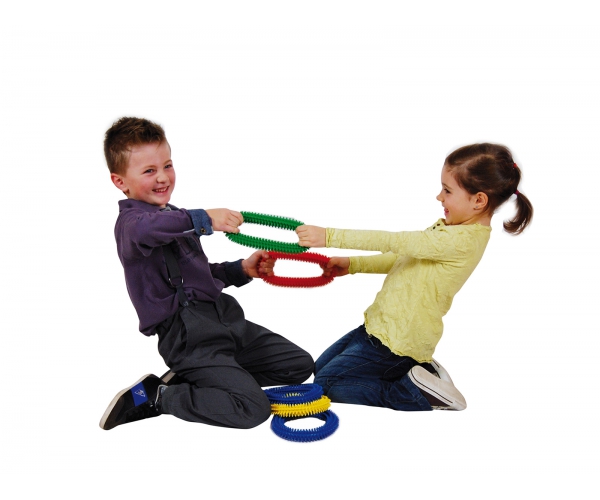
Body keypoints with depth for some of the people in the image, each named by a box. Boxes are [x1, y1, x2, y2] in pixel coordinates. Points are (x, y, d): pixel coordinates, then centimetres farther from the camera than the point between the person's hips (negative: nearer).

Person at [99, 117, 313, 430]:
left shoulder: (176, 217, 19)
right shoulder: (131, 221, -10)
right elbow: (143, 230, -38)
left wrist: (241, 270, 12)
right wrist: (204, 219, -47)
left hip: (223, 317, 9)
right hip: (187, 334, -9)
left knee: (300, 364, 13)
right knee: (252, 408, -19)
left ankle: (191, 379, 11)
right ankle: (153, 397, -2)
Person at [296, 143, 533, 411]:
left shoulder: (461, 240, -24)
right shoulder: (449, 227, 5)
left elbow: (394, 242, -27)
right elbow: (402, 259, 12)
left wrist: (330, 236, -27)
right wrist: (352, 264, 2)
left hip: (395, 343, -10)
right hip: (378, 326, 10)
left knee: (325, 385, -4)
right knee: (320, 368, 19)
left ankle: (417, 394, -3)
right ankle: (416, 375, 14)